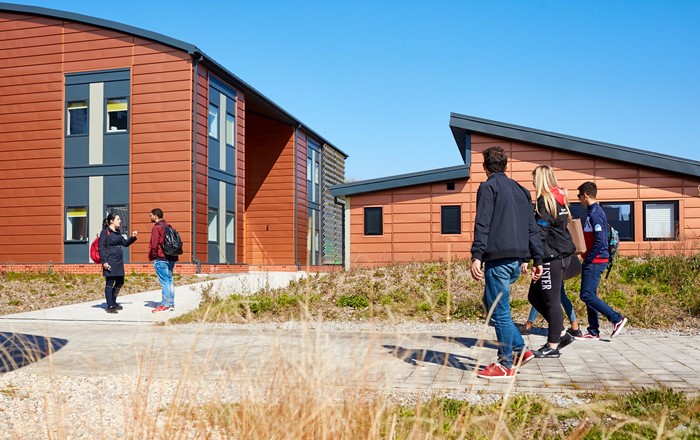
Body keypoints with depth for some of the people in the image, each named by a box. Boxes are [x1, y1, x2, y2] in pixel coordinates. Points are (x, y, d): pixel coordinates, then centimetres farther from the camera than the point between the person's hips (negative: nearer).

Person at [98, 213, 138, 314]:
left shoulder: (117, 232, 16)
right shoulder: (105, 232, -7)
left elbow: (125, 243, 24)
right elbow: (101, 247, -12)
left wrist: (133, 237, 6)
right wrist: (104, 261, -17)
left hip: (119, 261, 9)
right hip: (110, 262, -8)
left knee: (120, 282, 14)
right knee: (110, 283, -3)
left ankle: (113, 302, 31)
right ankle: (109, 307, 2)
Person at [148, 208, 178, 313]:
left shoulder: (157, 227, -9)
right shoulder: (168, 226, 16)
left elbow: (154, 244, -14)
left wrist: (151, 257, -2)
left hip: (161, 258, -8)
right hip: (171, 258, 8)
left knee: (164, 282, -6)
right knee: (169, 281, 11)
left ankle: (164, 305, -3)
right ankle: (171, 304, 14)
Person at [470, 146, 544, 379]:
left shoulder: (488, 187, -2)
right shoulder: (521, 190, 20)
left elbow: (482, 224, -13)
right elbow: (532, 228, 18)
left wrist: (476, 256, -17)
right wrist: (537, 259, 20)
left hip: (498, 258, -8)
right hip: (518, 259, 8)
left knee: (499, 311, -2)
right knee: (492, 302, 20)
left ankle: (506, 365, 4)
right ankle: (519, 350, 18)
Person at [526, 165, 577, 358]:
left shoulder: (545, 200, -12)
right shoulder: (559, 198, 16)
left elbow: (540, 233, -18)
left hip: (550, 255, -9)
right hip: (557, 254, 9)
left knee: (551, 300, -2)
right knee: (535, 296, 14)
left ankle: (552, 346, 6)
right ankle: (561, 333, 18)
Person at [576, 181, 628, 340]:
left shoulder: (595, 214, -16)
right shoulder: (593, 212, 14)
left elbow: (600, 241, -23)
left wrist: (588, 258, -16)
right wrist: (587, 257, 16)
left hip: (595, 261, -10)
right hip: (594, 261, 10)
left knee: (586, 295, -9)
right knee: (589, 295, 10)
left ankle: (617, 319, -2)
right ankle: (593, 332, 15)